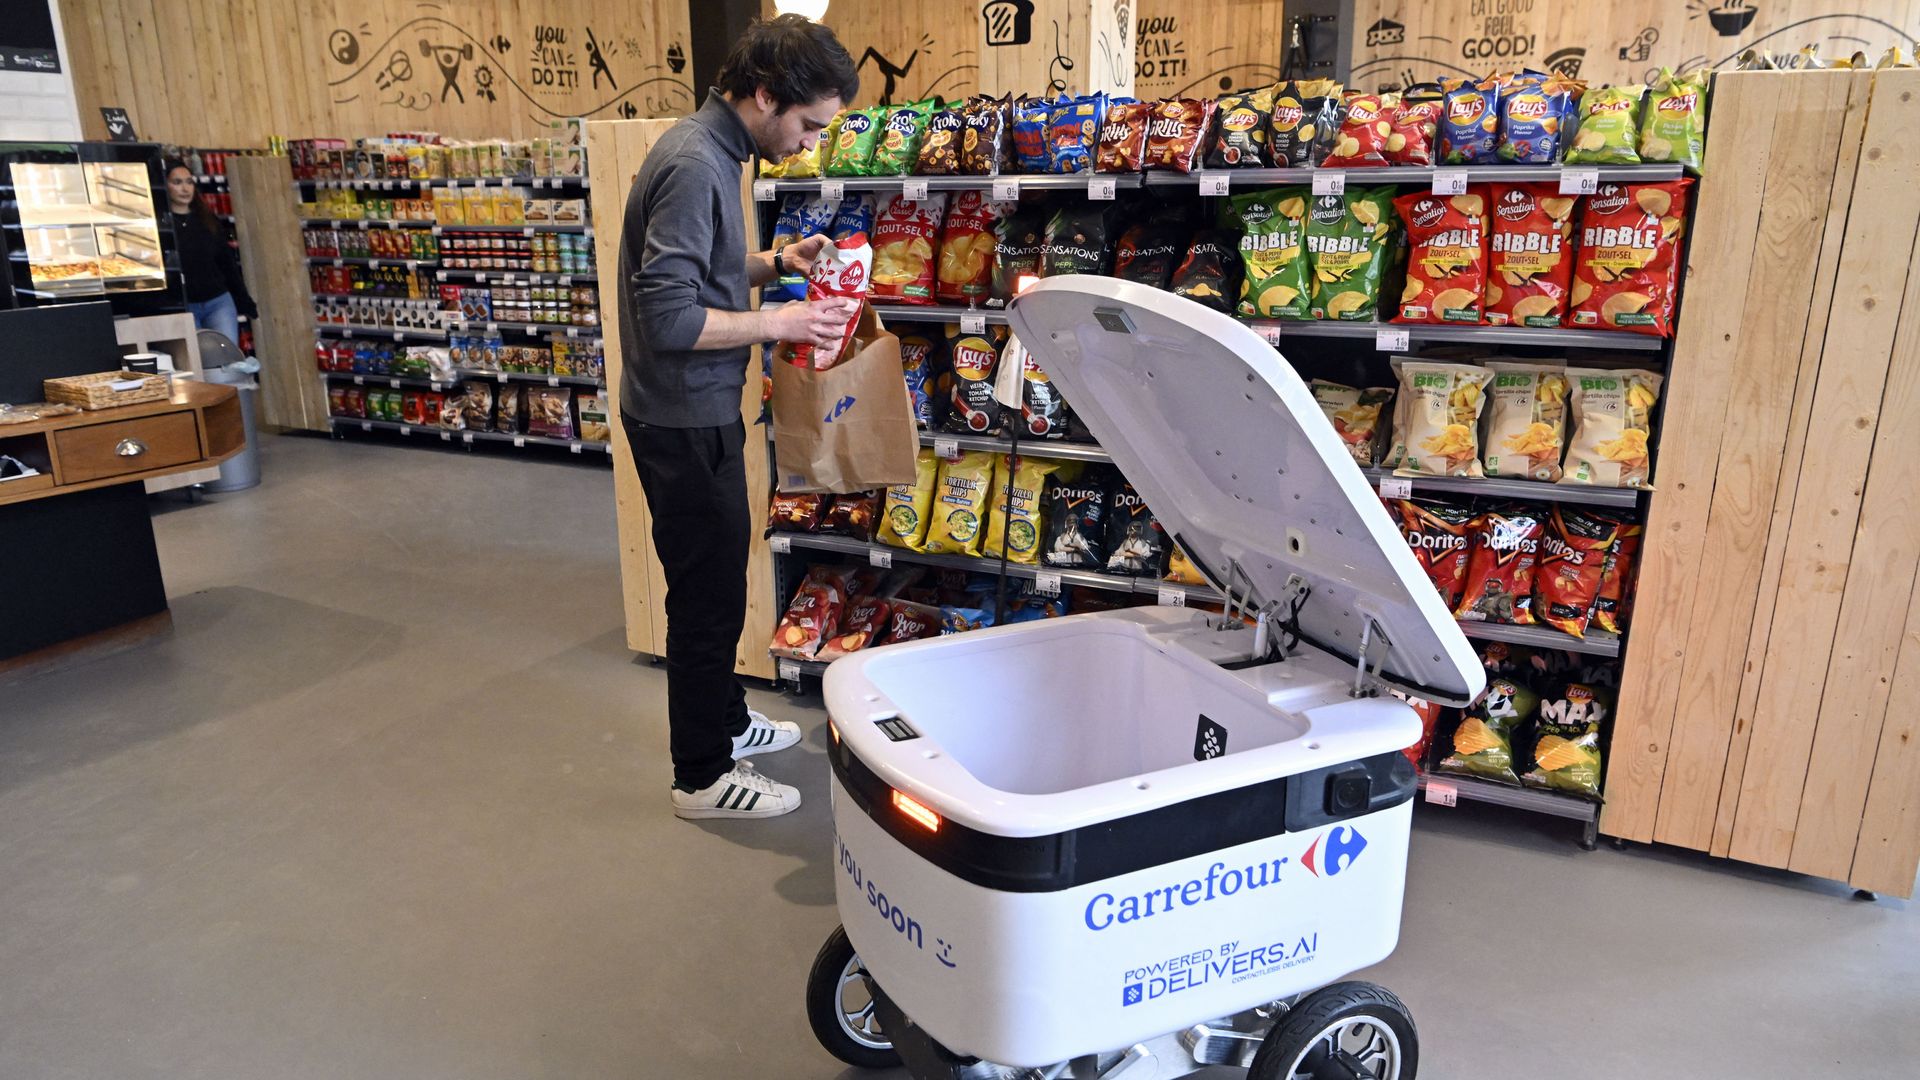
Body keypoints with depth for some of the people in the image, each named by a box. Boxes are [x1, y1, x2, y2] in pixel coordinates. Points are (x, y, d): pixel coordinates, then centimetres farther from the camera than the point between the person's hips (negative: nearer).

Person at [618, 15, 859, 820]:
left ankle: (725, 719, 40)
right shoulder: (694, 166, -22)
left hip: (696, 412, 10)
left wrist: (774, 264, 6)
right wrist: (778, 324, -19)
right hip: (684, 420, -10)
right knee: (709, 594, 1)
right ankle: (703, 776, 17)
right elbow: (668, 318, -27)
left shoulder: (712, 150, 9)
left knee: (716, 578, 22)